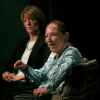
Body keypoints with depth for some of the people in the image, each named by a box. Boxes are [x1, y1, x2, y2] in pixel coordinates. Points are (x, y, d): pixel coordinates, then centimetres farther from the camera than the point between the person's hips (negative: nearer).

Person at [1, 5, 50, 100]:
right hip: (15, 81, 7)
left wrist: (20, 76, -16)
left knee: (4, 91, -29)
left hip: (32, 83, -7)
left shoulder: (45, 42, -3)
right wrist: (6, 73, 0)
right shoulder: (24, 42, 22)